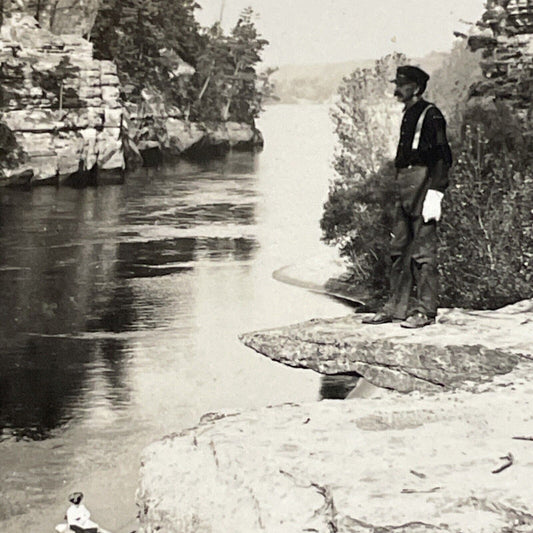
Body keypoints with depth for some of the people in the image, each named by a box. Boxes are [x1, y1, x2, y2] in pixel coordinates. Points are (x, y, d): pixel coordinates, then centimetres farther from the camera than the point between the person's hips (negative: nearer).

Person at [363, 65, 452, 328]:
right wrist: (399, 188, 19)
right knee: (399, 249, 10)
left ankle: (425, 310, -2)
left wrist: (434, 193, -19)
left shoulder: (431, 115, -8)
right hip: (403, 184, 9)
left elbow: (443, 157, -13)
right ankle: (396, 307, 15)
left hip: (422, 183, -9)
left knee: (423, 251, -6)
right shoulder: (407, 116, 18)